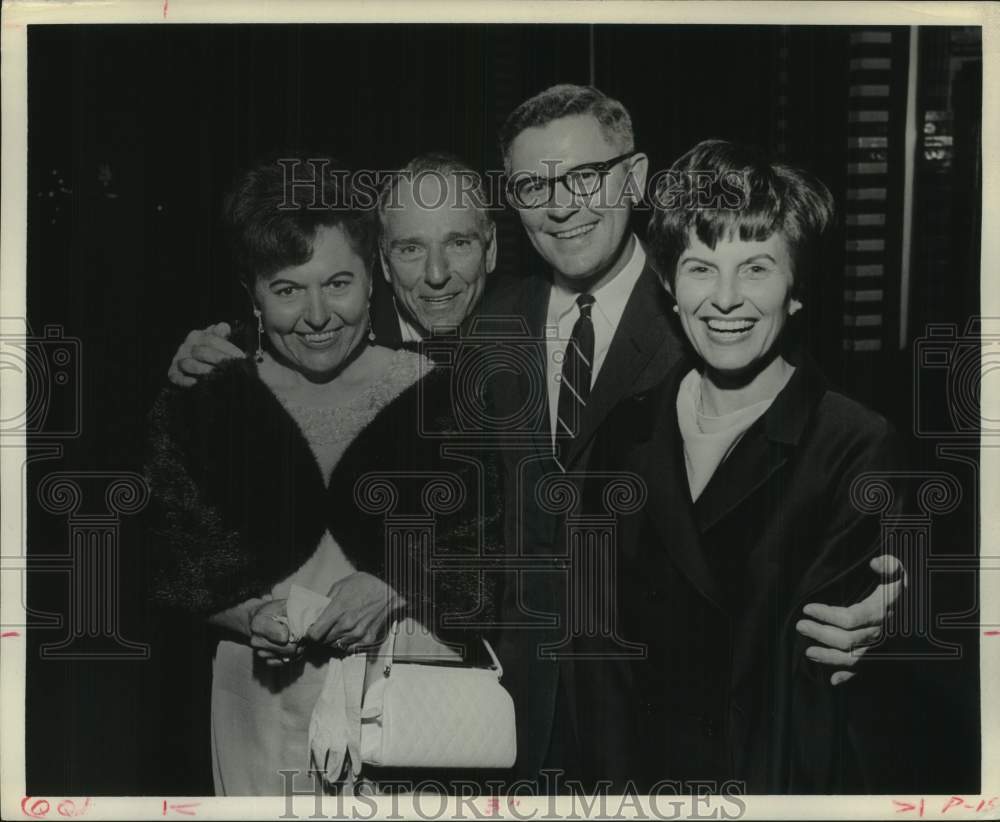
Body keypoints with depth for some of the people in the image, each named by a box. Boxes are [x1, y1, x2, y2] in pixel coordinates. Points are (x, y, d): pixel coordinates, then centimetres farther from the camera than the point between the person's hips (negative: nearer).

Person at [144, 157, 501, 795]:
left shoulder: (438, 396, -3)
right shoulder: (199, 407, 0)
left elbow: (486, 564, -1)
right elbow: (171, 569, 4)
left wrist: (395, 589, -16)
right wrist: (247, 615, -13)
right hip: (264, 707, 1)